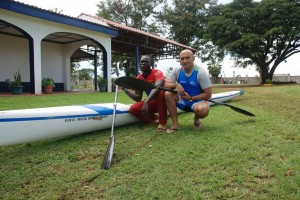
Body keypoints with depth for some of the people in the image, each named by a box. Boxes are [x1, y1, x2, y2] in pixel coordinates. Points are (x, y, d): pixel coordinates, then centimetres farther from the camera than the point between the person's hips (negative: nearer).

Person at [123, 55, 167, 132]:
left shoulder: (157, 73, -21)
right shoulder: (138, 78, -2)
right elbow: (138, 98, -4)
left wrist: (146, 102, -55)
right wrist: (125, 88, -15)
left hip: (163, 101, -5)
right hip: (152, 103, 5)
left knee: (160, 92, -39)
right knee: (133, 109, -19)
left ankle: (162, 123, -24)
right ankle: (151, 118, 10)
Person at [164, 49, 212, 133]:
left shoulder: (201, 72, -16)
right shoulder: (177, 71, -6)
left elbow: (208, 95, -15)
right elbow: (166, 85, -16)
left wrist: (191, 98, -21)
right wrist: (176, 85, -36)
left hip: (197, 100, -3)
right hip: (182, 100, 3)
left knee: (202, 109, -37)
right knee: (168, 94, -25)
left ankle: (196, 119, 3)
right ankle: (175, 124, -15)